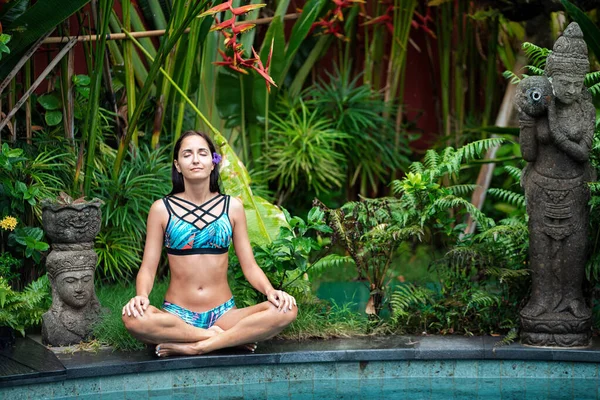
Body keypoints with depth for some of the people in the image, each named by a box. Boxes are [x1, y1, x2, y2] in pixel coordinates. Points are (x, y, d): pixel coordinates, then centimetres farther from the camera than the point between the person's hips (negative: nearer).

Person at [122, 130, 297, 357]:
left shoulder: (232, 207, 9)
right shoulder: (162, 209, 5)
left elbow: (249, 266, 7)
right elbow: (148, 268, 1)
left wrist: (271, 292, -13)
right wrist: (141, 296, -21)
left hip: (223, 314, 1)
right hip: (177, 315, -1)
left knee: (287, 310, -26)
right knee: (133, 318, -36)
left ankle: (196, 346, -24)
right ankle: (230, 337, -21)